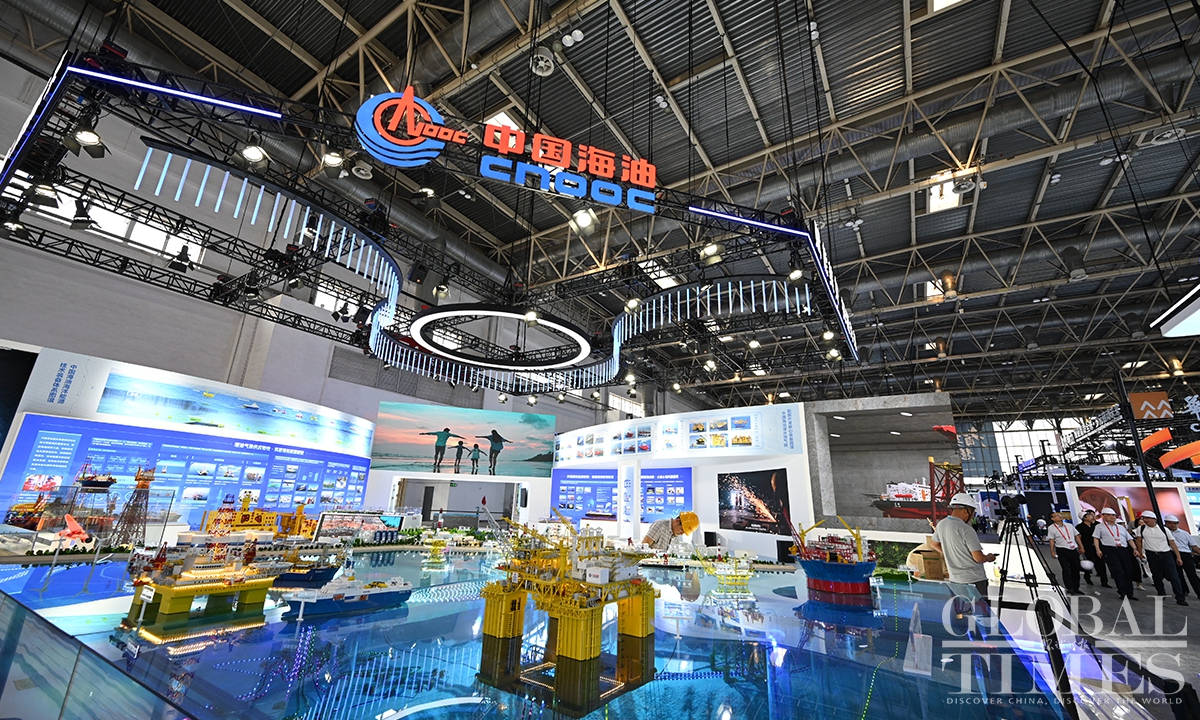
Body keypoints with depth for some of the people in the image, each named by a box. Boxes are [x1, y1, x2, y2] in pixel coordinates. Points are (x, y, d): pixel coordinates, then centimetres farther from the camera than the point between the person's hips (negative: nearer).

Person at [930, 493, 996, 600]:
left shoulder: (941, 524, 4)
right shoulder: (966, 530, -20)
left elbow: (934, 543, 19)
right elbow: (978, 558, -16)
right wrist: (989, 557, 4)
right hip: (974, 580, -7)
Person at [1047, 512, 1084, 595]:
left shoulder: (1069, 526, 10)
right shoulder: (1051, 528, -3)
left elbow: (1076, 536, 15)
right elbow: (1051, 541, -4)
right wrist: (1052, 552, -9)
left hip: (1074, 550, 5)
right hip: (1062, 551, -4)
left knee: (1076, 569, 8)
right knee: (1066, 570, -4)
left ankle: (1076, 588, 19)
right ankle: (1070, 588, -1)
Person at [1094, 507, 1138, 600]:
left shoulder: (1121, 527, 23)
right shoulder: (1100, 526, 8)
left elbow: (1129, 538, 20)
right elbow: (1096, 538, 1)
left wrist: (1134, 549, 4)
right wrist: (1098, 549, -10)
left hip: (1124, 550, 5)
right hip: (1110, 550, -5)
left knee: (1128, 571, 4)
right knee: (1118, 571, -11)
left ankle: (1129, 593, 14)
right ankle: (1122, 592, -7)